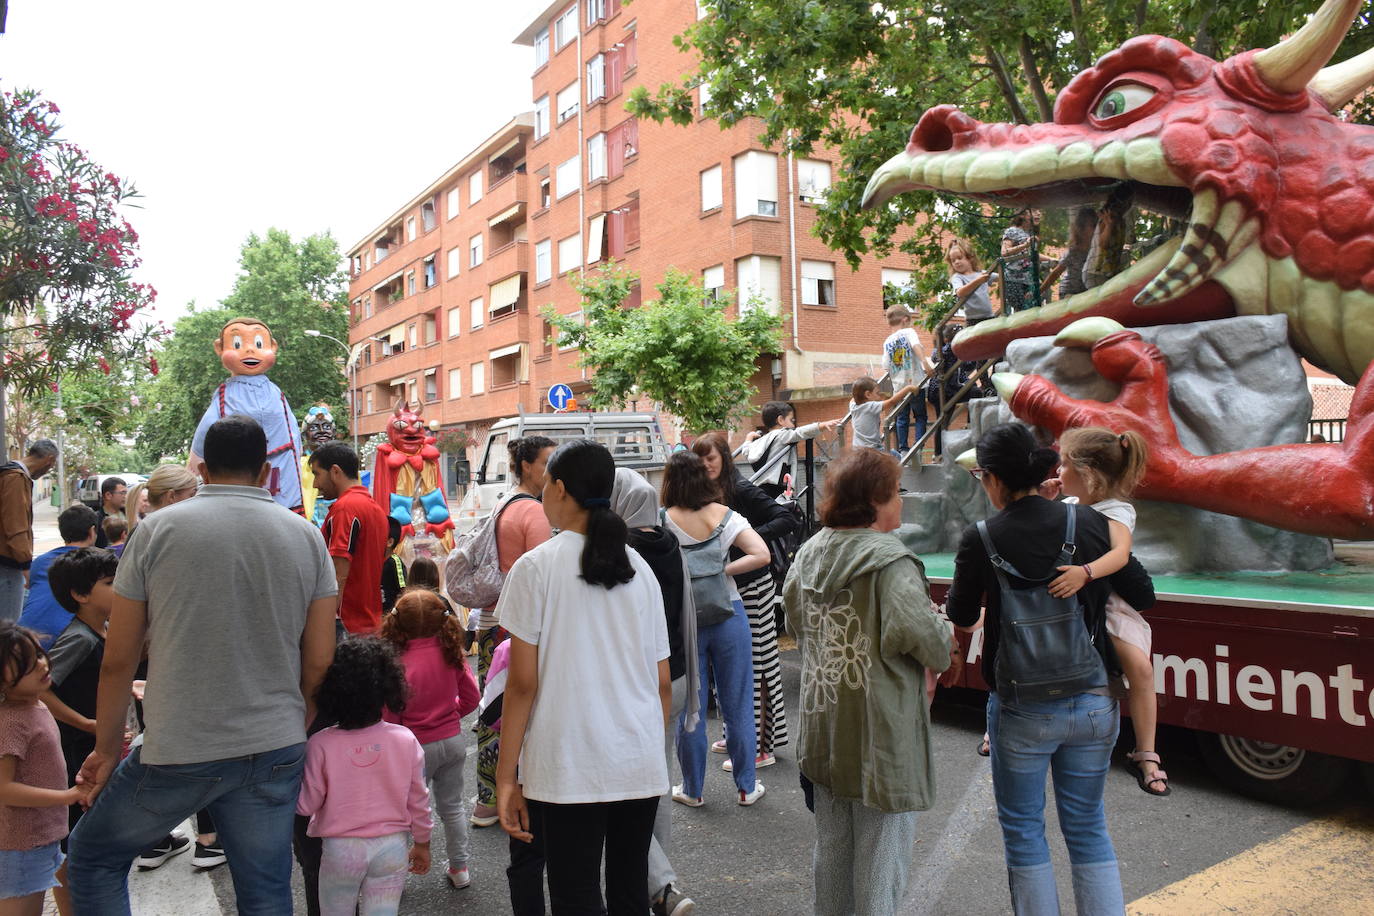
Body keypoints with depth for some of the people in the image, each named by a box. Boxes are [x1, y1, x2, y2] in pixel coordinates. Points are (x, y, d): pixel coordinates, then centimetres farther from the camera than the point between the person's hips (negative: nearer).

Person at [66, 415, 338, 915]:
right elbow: (320, 659, 1)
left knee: (93, 857, 23)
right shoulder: (306, 536, 1)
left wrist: (107, 749, 11)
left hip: (178, 754, -2)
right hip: (276, 752, 3)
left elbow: (118, 658, -1)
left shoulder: (157, 529, -4)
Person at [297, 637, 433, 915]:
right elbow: (418, 800, -2)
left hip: (341, 849, -1)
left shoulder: (321, 744, -17)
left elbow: (307, 805, -7)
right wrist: (422, 843, 12)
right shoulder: (405, 739, -12)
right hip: (392, 846, 1)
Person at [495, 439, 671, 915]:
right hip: (642, 767, 5)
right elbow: (662, 681, 8)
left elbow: (523, 682, -9)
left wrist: (506, 775, -2)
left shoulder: (536, 566, -7)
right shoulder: (639, 568, 6)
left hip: (569, 769, -4)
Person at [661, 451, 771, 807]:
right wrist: (723, 570, -9)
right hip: (728, 617, 1)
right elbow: (761, 555, -12)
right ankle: (746, 787, 22)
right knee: (737, 703, 12)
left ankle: (692, 790, 23)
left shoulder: (662, 521, -10)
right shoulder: (725, 516, -4)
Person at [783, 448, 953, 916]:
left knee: (831, 845, 22)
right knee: (881, 847, 8)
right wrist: (942, 647, -8)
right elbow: (916, 629, -29)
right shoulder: (890, 562, -20)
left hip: (821, 724, 7)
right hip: (878, 729, -7)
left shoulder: (809, 553, 4)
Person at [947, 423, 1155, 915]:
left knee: (1022, 828, 15)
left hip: (1022, 712, -3)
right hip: (1094, 704, 4)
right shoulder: (1090, 522, -6)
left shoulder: (980, 539, -14)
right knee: (1088, 826, 20)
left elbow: (961, 615, -1)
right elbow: (1143, 595, 3)